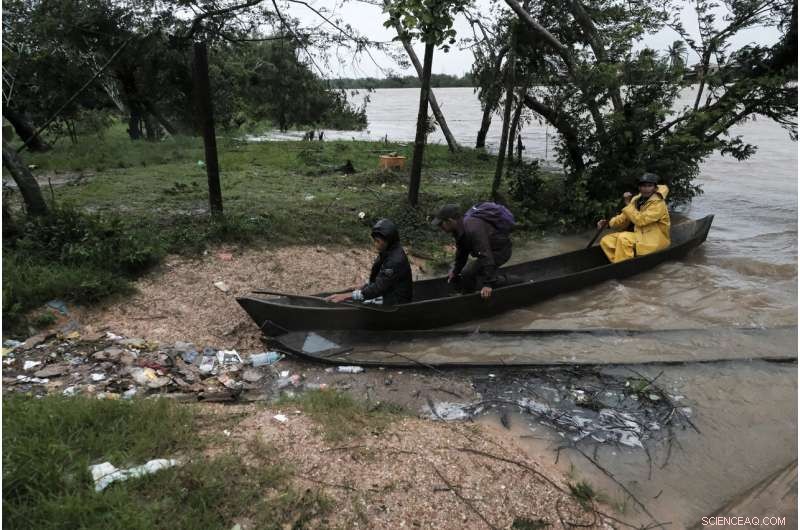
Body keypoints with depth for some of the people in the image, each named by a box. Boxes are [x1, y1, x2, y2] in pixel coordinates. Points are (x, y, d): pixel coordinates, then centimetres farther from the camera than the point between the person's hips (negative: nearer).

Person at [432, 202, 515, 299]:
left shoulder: (472, 229, -33)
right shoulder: (461, 227, -1)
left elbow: (485, 255, -35)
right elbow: (462, 251, 14)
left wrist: (488, 284, -35)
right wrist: (455, 271, 22)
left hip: (500, 250, -10)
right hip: (492, 248, 10)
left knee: (468, 274, -20)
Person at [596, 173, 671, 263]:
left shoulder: (658, 203, -14)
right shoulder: (636, 200, 8)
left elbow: (640, 220, -24)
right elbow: (624, 219, 7)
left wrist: (628, 205, -18)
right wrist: (608, 223, -9)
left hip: (655, 241, -8)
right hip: (640, 237, 8)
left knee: (623, 238, -31)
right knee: (606, 241, -7)